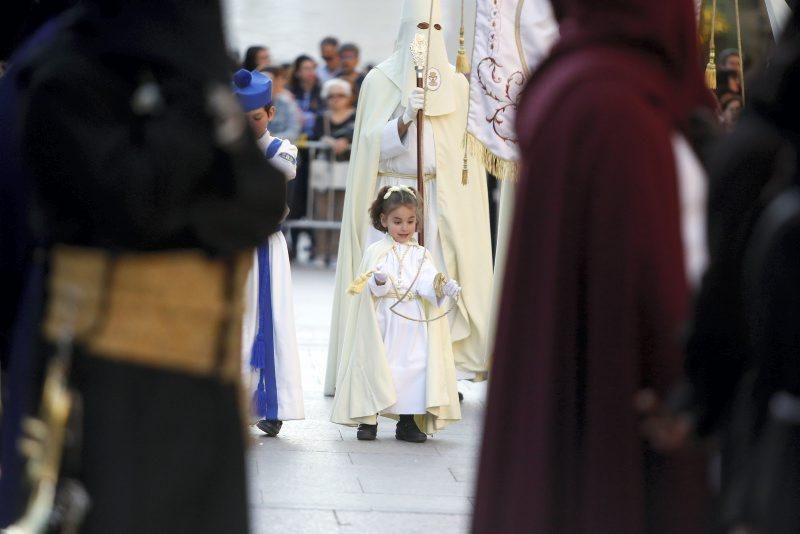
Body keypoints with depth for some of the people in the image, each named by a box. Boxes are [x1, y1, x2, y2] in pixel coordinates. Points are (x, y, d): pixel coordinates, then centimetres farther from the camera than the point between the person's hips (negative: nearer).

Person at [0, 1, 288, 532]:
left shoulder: (198, 65, 11)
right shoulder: (69, 76, -9)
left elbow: (268, 202, 3)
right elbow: (136, 204, -20)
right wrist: (191, 108, -16)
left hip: (203, 381, 7)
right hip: (109, 378, -7)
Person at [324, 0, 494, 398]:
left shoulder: (456, 83, 11)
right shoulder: (381, 80, 2)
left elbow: (466, 145, 13)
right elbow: (372, 142, -4)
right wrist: (404, 119, -21)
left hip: (441, 197, 3)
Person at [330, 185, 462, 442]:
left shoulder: (421, 255, 10)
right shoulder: (375, 252, 2)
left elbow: (427, 283, -5)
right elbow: (369, 288, -10)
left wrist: (443, 287, -26)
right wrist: (379, 281, -33)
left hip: (413, 326, 2)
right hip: (382, 323, -2)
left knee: (413, 367, 0)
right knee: (376, 367, -2)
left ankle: (407, 423, 9)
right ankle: (368, 420, 9)